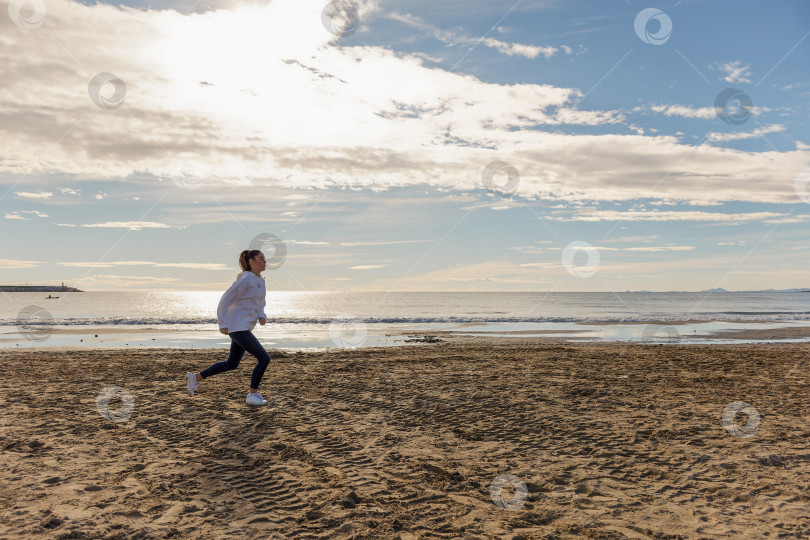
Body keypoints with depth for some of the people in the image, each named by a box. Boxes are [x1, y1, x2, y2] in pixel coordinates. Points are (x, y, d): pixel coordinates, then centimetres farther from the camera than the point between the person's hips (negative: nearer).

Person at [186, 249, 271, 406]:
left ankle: (195, 377, 30)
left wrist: (262, 315, 3)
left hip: (244, 328, 10)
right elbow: (225, 300, -14)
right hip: (238, 327, -10)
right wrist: (223, 324, -15)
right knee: (264, 358, -12)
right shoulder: (245, 279, -15)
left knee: (231, 364, 18)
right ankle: (252, 394, 1)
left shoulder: (260, 280, 12)